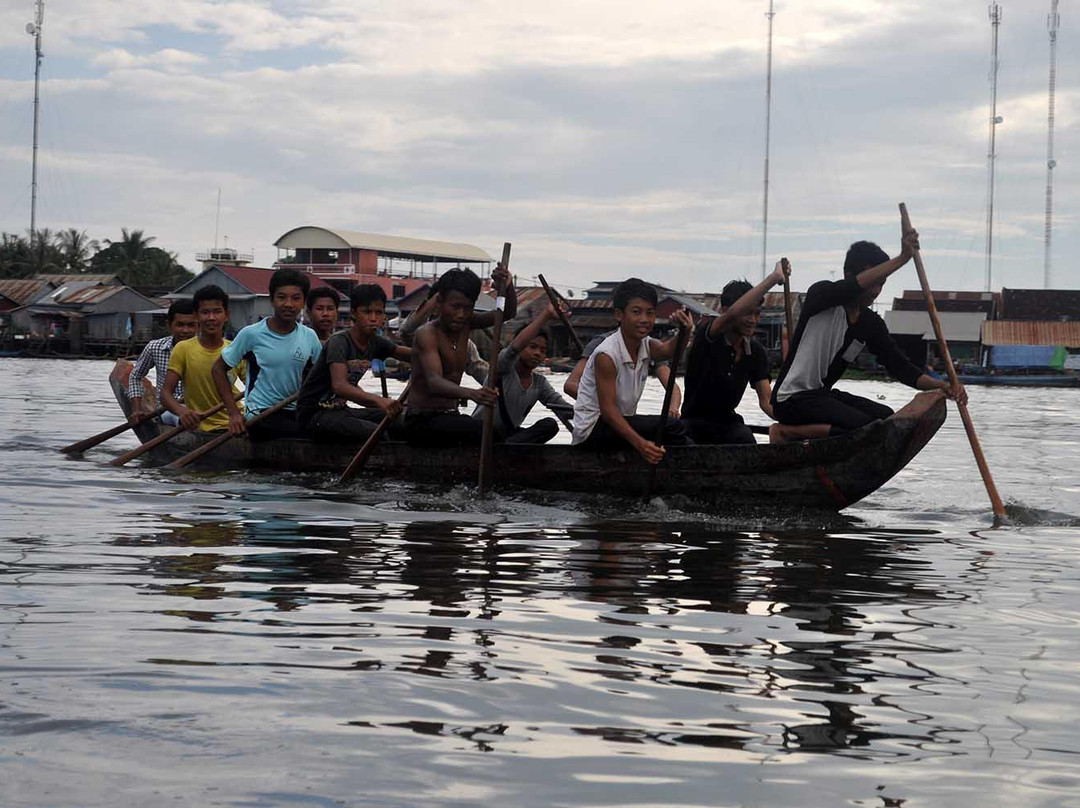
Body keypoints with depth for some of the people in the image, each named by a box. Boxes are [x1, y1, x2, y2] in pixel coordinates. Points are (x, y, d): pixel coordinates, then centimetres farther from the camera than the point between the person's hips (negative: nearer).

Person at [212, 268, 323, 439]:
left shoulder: (310, 337, 6)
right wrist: (234, 413, -3)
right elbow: (219, 369, 5)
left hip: (297, 413, 6)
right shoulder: (251, 334, -4)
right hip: (261, 416, -6)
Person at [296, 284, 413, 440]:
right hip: (314, 413, -8)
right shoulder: (339, 342, -20)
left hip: (341, 409, 8)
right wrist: (379, 400, -51)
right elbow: (339, 386, -36)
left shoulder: (375, 343, 4)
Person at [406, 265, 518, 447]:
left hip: (450, 417, 8)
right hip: (422, 421, -8)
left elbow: (508, 313, -3)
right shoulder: (427, 333, -17)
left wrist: (508, 287, -26)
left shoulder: (465, 323, 6)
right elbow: (434, 382, -32)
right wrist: (471, 394, -52)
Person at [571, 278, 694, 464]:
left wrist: (684, 331, -46)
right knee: (671, 426, -18)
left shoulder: (646, 346, 3)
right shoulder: (606, 355, -21)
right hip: (592, 429, -9)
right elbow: (607, 409, -25)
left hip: (621, 422, 9)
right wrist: (639, 443, -37)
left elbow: (669, 350, -22)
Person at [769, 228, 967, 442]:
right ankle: (786, 432, -13)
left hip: (824, 395, 9)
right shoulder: (821, 295, -12)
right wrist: (903, 258, -38)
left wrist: (941, 385, -14)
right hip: (791, 399, -9)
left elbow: (900, 367, 3)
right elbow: (858, 285, -34)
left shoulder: (871, 324, 7)